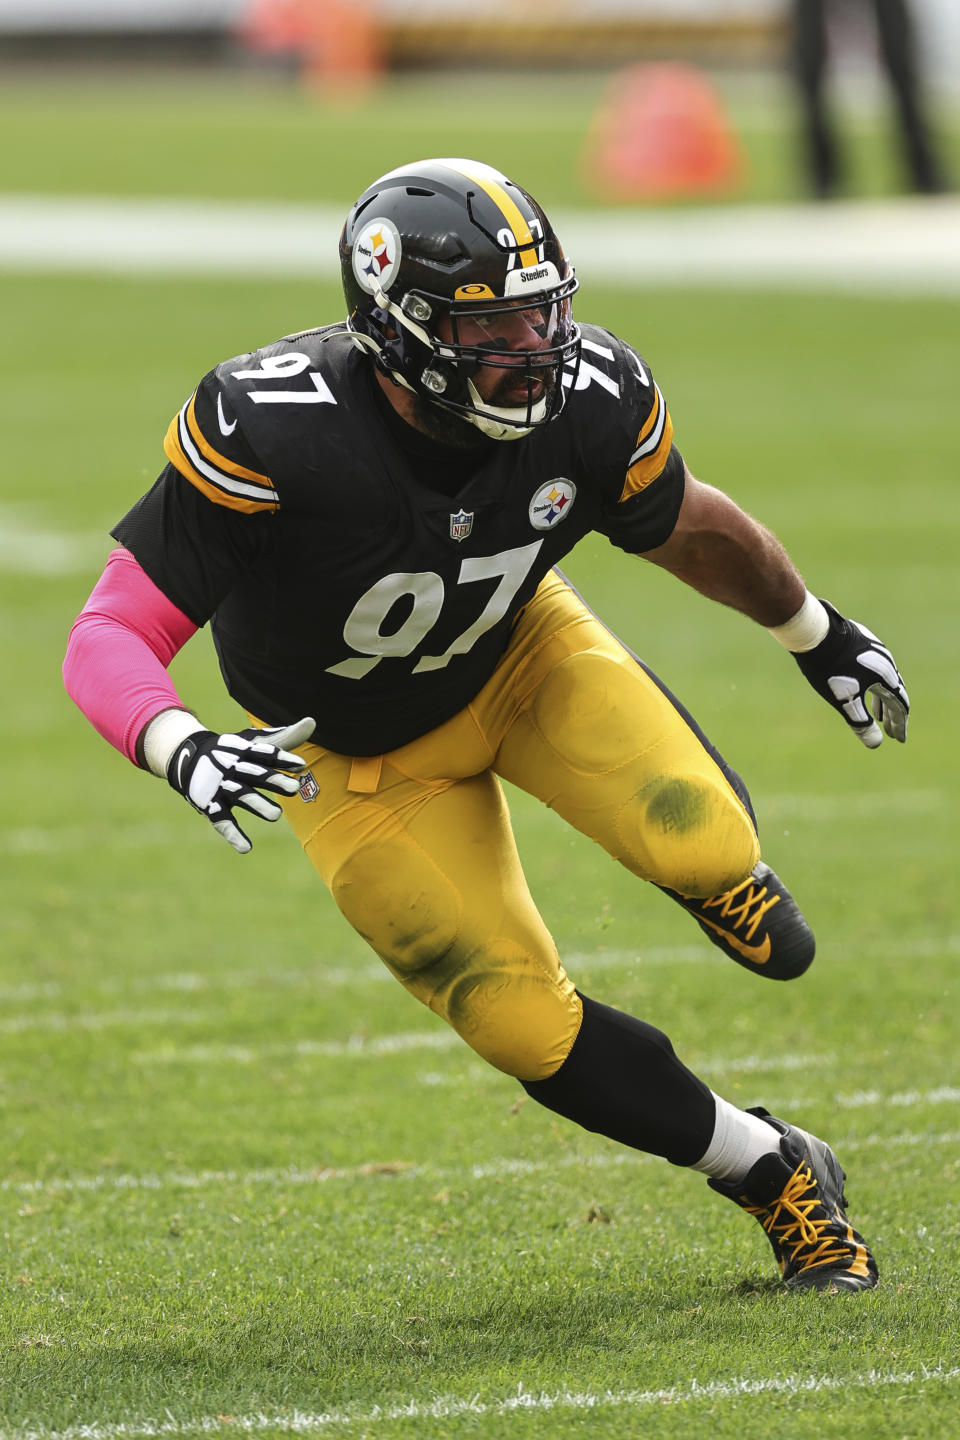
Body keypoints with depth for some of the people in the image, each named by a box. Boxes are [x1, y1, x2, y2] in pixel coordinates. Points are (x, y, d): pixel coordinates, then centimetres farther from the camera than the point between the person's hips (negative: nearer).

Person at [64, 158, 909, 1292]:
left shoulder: (588, 398, -26)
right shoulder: (271, 432, -38)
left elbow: (693, 528, -2)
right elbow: (109, 641, -37)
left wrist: (820, 636, 14)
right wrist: (184, 753, -57)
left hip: (518, 651, 2)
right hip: (360, 758, -2)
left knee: (701, 848, -25)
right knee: (533, 1032, -9)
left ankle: (727, 875, 15)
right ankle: (777, 1176, 14)